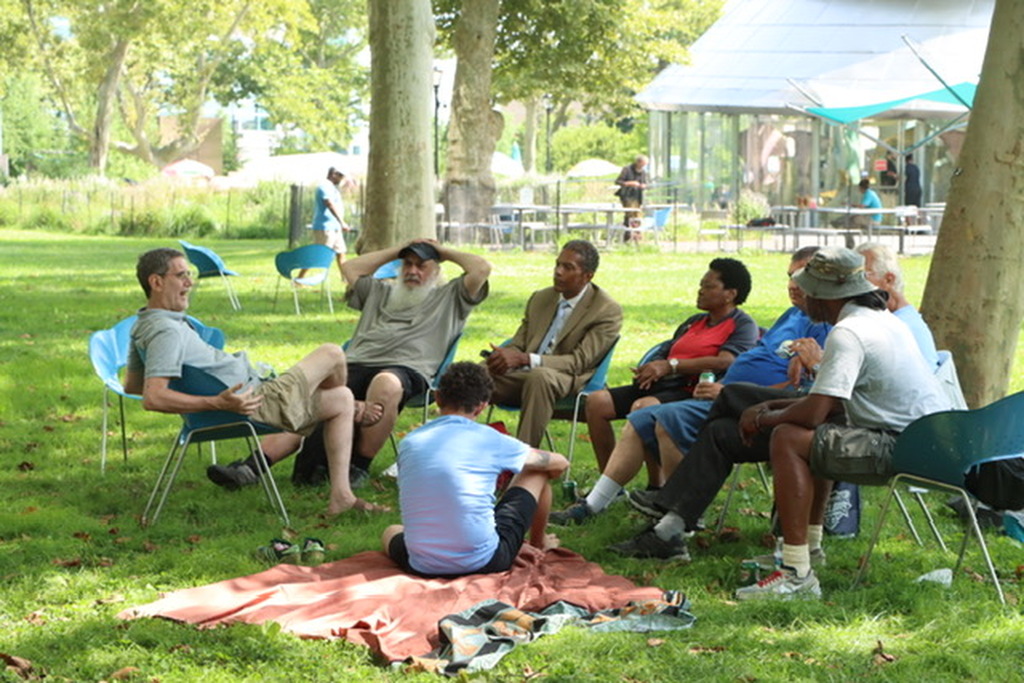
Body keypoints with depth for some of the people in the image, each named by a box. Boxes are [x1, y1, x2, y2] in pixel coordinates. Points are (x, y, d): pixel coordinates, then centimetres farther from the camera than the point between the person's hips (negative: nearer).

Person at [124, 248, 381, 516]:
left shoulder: (144, 327, 9)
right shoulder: (167, 331, -24)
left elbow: (131, 384, 21)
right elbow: (153, 398, -34)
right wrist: (218, 403, -35)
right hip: (259, 402, -11)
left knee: (342, 399, 17)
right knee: (332, 354, 0)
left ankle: (341, 494, 12)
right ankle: (356, 412, 33)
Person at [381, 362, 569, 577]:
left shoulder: (408, 443, 7)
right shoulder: (490, 440, -1)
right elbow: (559, 464, 16)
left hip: (423, 567, 3)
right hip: (484, 563, -3)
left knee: (391, 532, 39)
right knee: (536, 472, 19)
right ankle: (538, 543, 42)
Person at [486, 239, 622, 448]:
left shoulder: (608, 311, -3)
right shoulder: (540, 299, 17)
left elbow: (579, 362, -11)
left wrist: (525, 359, -23)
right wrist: (505, 355, -9)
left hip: (566, 383, -5)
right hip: (519, 376, 5)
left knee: (540, 376, -40)